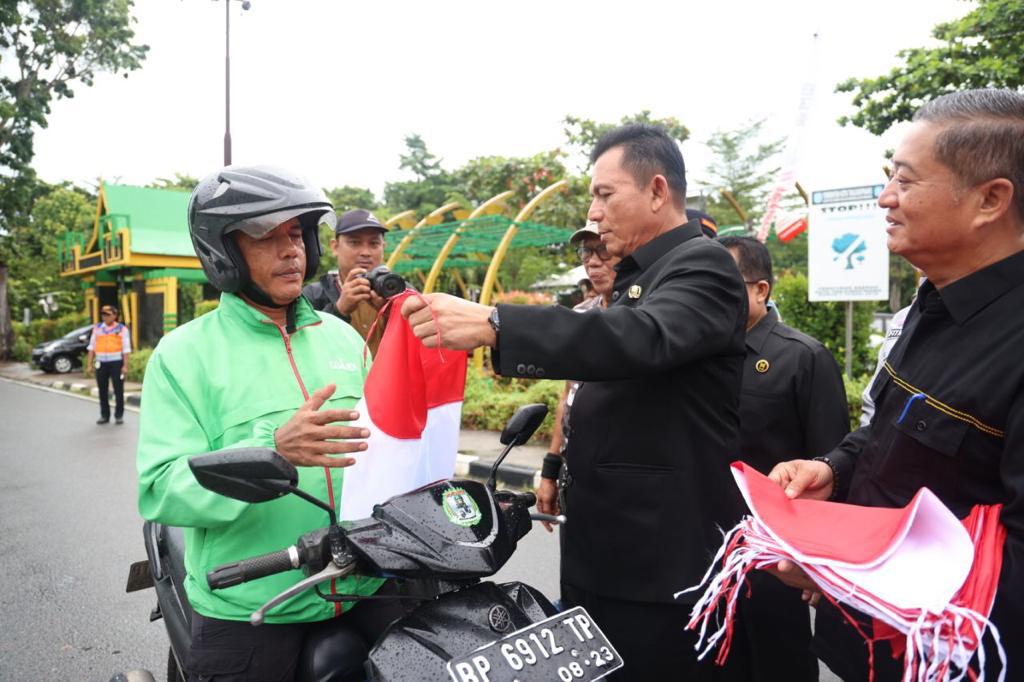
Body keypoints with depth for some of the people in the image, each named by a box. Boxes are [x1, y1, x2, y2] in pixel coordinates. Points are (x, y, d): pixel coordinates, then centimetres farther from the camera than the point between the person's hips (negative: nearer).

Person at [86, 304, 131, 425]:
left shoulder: (122, 329, -1)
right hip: (101, 363, 3)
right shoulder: (97, 328, 10)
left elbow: (126, 349, -4)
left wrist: (125, 366, -10)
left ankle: (119, 416, 8)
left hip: (116, 362, -3)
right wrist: (89, 363, 4)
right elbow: (92, 346, 11)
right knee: (102, 390, 6)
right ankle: (104, 415, 15)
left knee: (118, 390, 1)